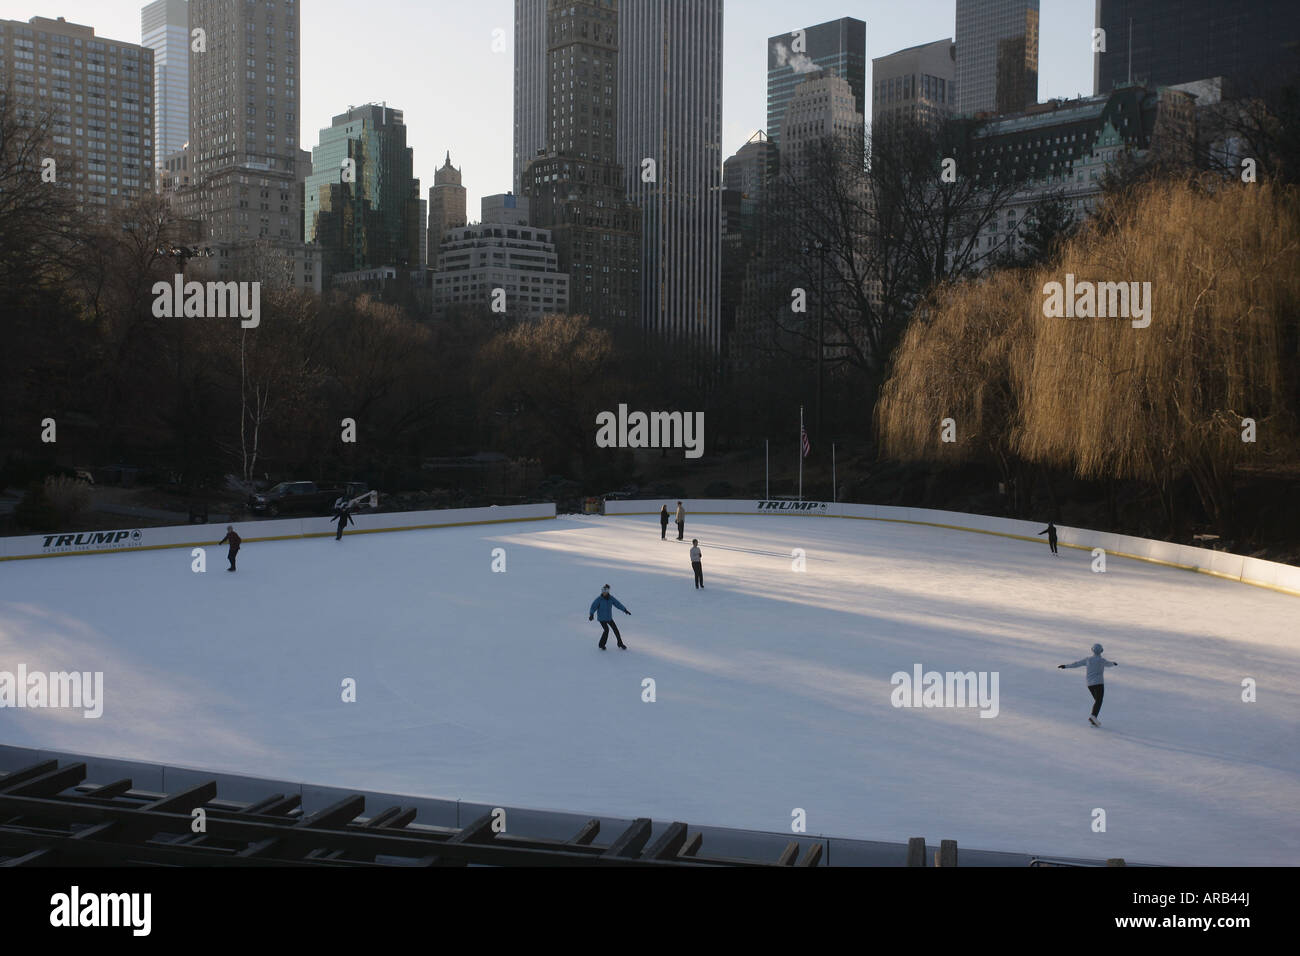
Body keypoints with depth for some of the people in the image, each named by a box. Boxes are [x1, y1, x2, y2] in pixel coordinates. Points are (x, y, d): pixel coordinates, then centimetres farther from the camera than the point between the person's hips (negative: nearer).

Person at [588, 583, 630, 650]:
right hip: (601, 618, -5)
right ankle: (601, 645, 1)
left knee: (615, 629, 5)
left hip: (609, 617, 5)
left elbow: (618, 604, 5)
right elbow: (594, 606, -22)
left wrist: (625, 610, 6)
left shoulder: (611, 598, -3)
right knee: (606, 630, -17)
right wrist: (591, 614, -37)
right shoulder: (599, 599, -16)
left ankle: (620, 644, 21)